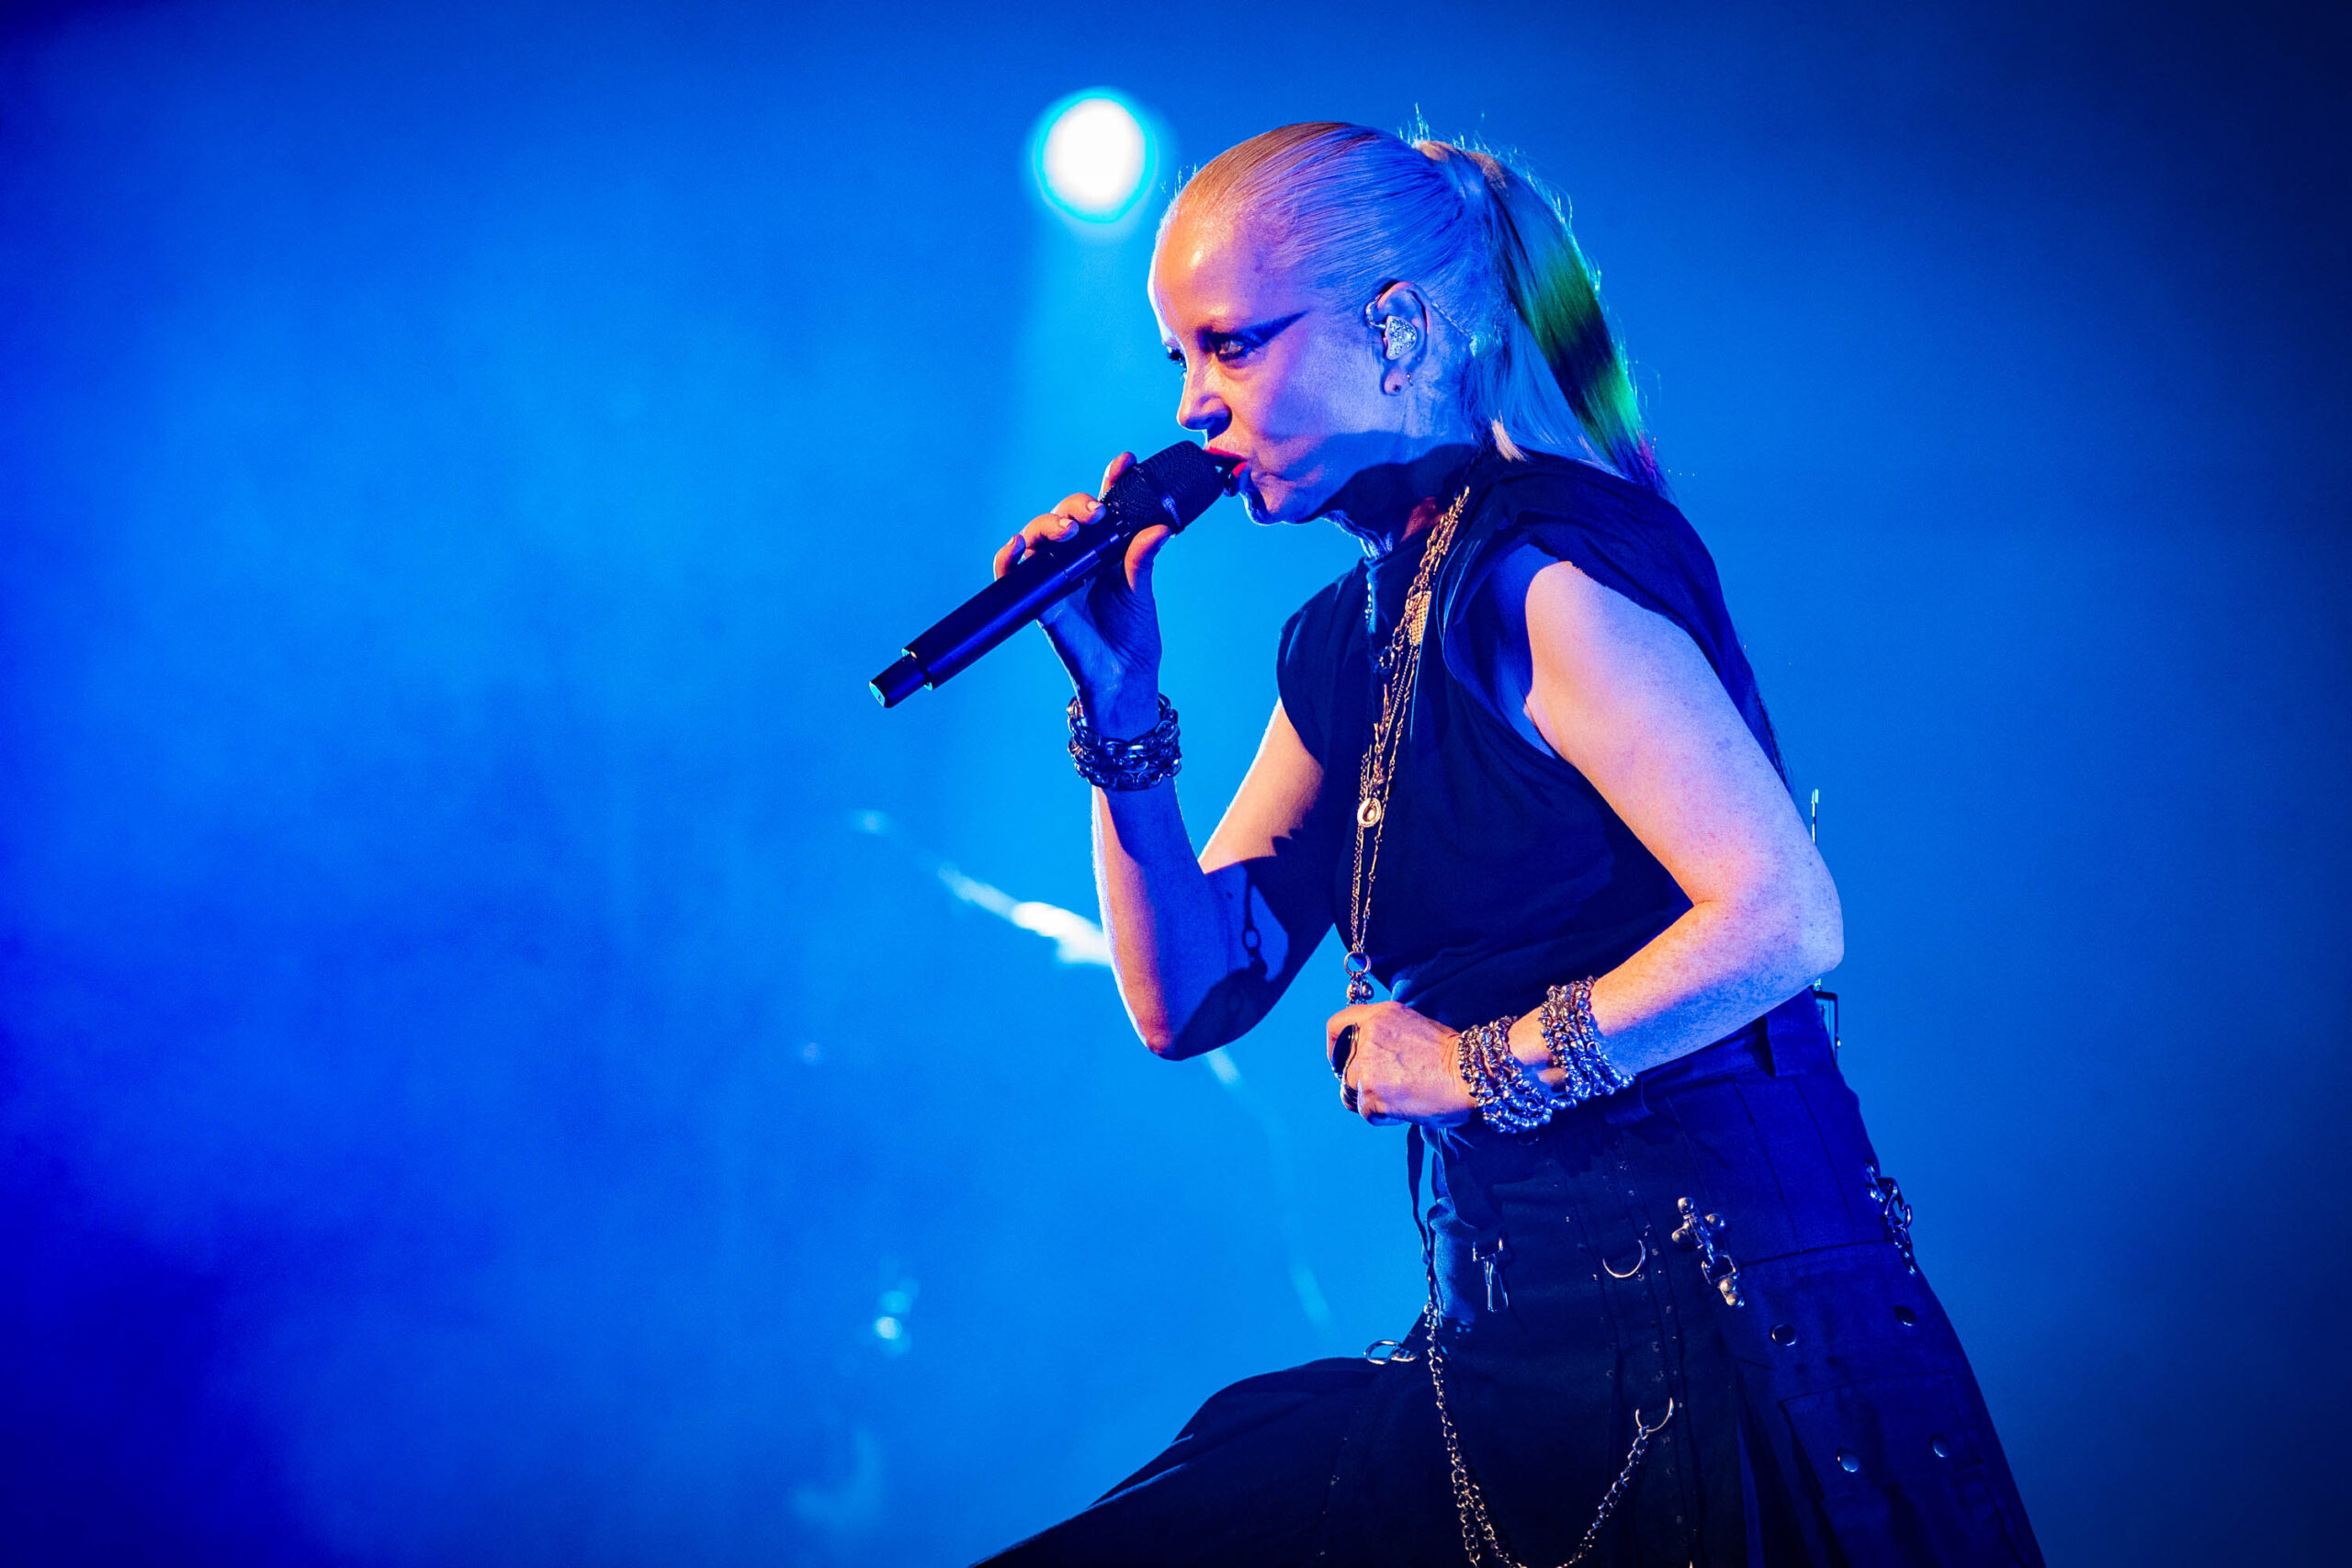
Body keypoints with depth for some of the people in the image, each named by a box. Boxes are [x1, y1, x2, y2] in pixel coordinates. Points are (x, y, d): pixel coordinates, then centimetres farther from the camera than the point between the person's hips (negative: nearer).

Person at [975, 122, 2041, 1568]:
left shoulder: (1545, 559, -13)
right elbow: (1190, 998, 12)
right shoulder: (1346, 644, 13)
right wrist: (1123, 709, 2)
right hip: (1513, 1340, 8)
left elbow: (1784, 922, -21)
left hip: (1714, 1312, -8)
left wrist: (1489, 1064, -12)